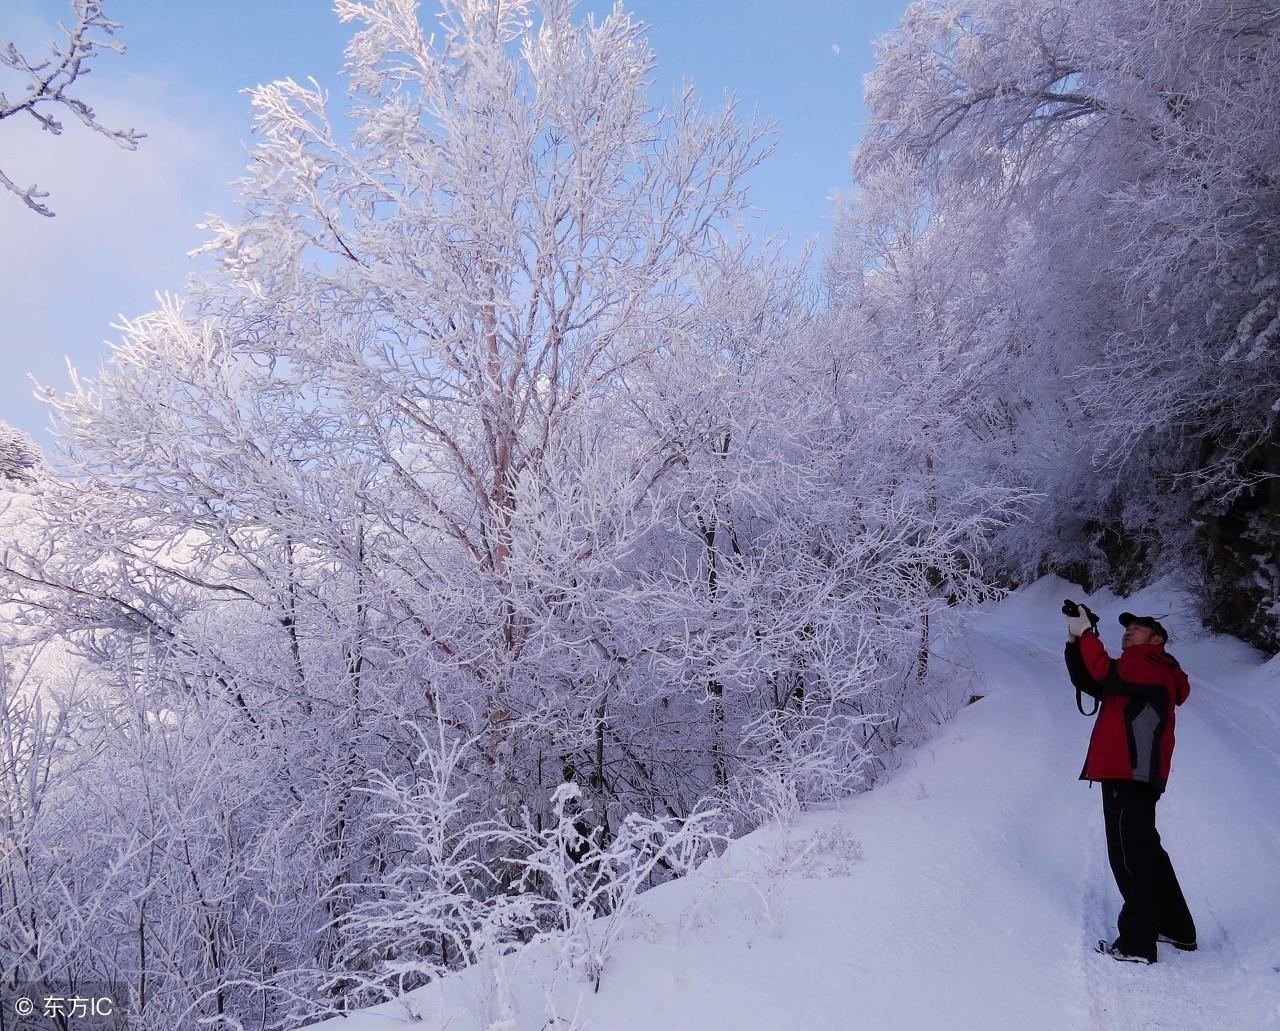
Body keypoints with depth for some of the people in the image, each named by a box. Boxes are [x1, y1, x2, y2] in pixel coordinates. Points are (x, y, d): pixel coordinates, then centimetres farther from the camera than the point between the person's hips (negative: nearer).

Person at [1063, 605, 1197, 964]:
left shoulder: (1153, 666, -7)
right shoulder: (1132, 672, 23)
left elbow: (1105, 672, -24)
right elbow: (1086, 680, 16)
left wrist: (1087, 633, -13)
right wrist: (1074, 640, 4)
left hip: (1131, 776, -10)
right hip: (1126, 775, 10)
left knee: (1130, 857, -7)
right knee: (1144, 852, 19)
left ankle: (1136, 943, -3)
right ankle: (1177, 930, 30)